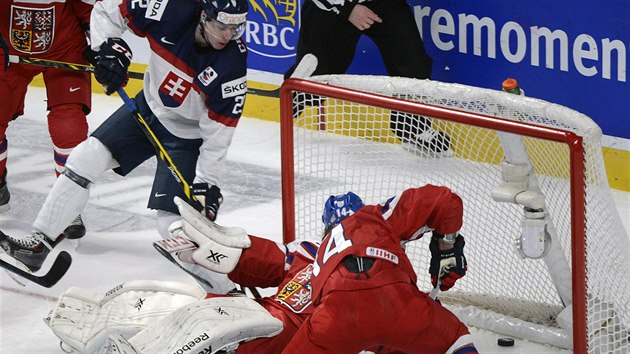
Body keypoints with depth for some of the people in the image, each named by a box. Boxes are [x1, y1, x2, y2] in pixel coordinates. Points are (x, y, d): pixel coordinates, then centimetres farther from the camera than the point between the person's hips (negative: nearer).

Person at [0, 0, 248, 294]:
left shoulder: (233, 63, -30)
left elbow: (219, 128, -22)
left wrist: (206, 182, -24)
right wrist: (108, 47, -26)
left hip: (187, 136, -4)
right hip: (149, 107, 4)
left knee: (173, 223, -13)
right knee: (87, 158, -4)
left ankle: (225, 289, -3)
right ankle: (40, 241, 6)